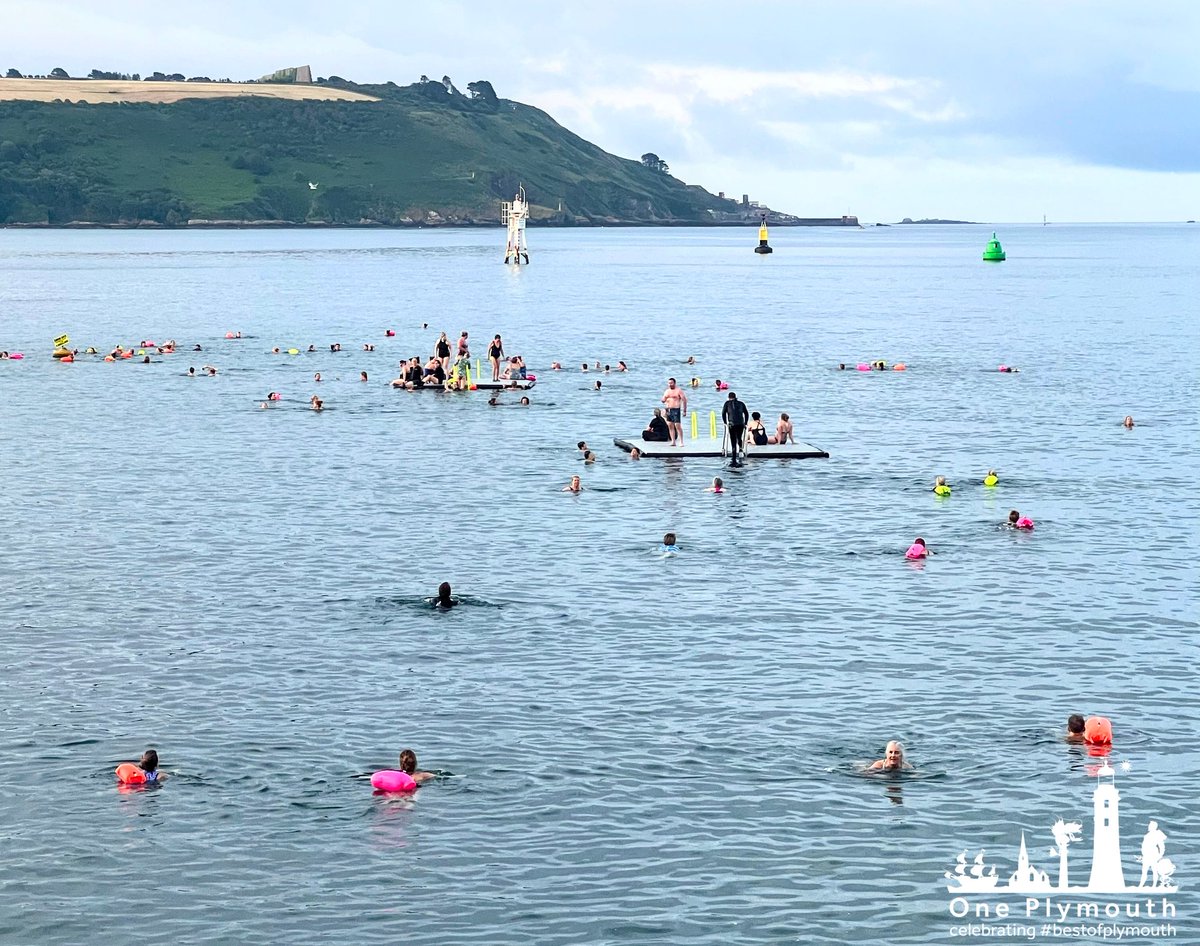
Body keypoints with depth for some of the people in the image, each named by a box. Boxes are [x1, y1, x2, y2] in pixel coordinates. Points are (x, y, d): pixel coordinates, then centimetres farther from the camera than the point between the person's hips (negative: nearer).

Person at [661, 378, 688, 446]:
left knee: (678, 426, -11)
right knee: (670, 426, 4)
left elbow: (684, 400, -6)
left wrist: (684, 410, -11)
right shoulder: (667, 391, 15)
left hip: (676, 409, -7)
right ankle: (673, 441, 9)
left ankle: (681, 442, -8)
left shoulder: (678, 390, -4)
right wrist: (664, 399, -9)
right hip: (668, 410, 7)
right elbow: (663, 401, 17)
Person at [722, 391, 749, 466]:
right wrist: (745, 423, 21)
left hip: (732, 425, -2)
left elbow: (723, 413, 5)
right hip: (740, 425, 2)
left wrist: (725, 423, 13)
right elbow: (746, 414, 14)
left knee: (733, 442, -1)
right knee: (739, 439, 24)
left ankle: (734, 460, -5)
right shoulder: (741, 404, 17)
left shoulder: (727, 403, 12)